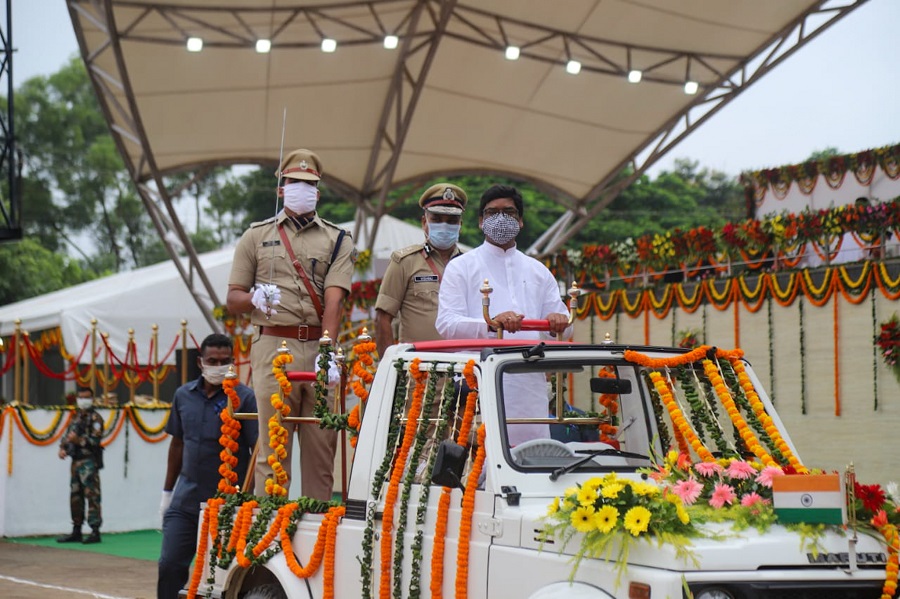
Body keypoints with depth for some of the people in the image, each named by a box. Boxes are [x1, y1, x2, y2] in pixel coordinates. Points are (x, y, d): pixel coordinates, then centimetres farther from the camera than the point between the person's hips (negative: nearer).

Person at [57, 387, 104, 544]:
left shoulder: (95, 418, -5)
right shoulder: (76, 417, 18)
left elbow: (95, 440, -14)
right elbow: (67, 435, 23)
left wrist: (78, 440, -24)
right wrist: (63, 448, 5)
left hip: (89, 462, -8)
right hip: (76, 461, 8)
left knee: (92, 495, -10)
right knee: (75, 496, 12)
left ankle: (95, 532, -11)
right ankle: (76, 532, 19)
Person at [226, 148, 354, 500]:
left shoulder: (337, 240, 13)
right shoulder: (256, 236, 16)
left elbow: (334, 300, -2)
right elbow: (232, 299, 13)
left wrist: (327, 350, -17)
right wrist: (255, 298, -10)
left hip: (320, 347, 1)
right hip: (273, 345, 0)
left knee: (321, 446, 1)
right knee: (272, 447, -5)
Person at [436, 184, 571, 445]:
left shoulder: (537, 271, 23)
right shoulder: (461, 267, 10)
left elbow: (563, 323, 19)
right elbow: (446, 323, -4)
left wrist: (558, 322, -7)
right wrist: (491, 323, -22)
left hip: (530, 384, 4)